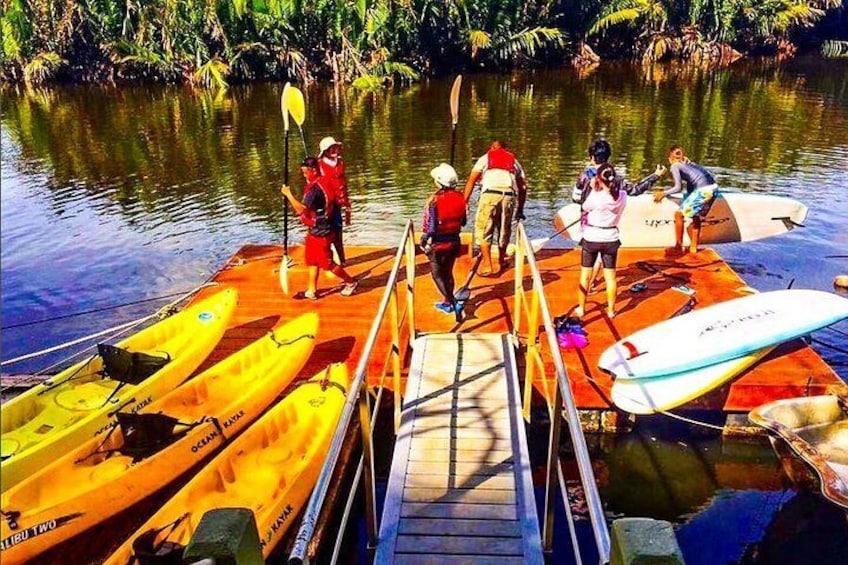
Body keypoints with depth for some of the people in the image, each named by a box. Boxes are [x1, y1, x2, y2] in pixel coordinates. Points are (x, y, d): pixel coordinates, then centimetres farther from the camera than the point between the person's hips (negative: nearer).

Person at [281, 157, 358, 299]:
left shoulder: (315, 188, -25)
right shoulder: (324, 182, 5)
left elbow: (301, 209, -32)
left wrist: (288, 194, -24)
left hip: (320, 233, -10)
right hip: (314, 231, 10)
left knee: (327, 263, 3)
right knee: (312, 261, 15)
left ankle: (351, 282, 19)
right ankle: (312, 291, 23)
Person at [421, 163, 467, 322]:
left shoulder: (434, 200, -21)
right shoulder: (460, 197, -5)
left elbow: (429, 226, -19)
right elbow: (463, 221, 5)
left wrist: (423, 241, -5)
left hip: (438, 244, -6)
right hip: (455, 241, 6)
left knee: (437, 275, 6)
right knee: (448, 272, 21)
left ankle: (454, 304, -5)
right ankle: (447, 303, 33)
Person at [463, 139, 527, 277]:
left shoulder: (485, 157, 23)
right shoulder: (514, 160, 29)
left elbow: (471, 181, 11)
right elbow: (523, 186, 22)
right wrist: (520, 210, 26)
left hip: (490, 194, -3)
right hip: (510, 196, 3)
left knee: (483, 231, 4)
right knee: (504, 230, 19)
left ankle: (488, 267, -3)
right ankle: (501, 262, 34)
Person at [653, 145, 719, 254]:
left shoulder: (675, 166, 3)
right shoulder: (687, 163, 26)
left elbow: (678, 188, -5)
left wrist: (663, 193, 5)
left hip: (703, 191, -8)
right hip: (713, 188, 8)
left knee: (679, 214, 4)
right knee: (696, 216, 24)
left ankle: (678, 247, 9)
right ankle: (693, 247, 31)